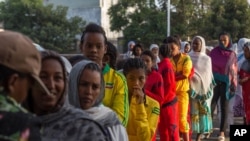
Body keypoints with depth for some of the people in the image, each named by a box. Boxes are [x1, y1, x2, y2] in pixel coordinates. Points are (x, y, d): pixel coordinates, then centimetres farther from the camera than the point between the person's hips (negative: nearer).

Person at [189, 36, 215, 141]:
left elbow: (208, 75, 2)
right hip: (191, 87, 0)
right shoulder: (188, 57, 5)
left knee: (202, 110, 1)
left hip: (203, 88, 0)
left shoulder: (207, 59, 3)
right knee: (192, 110, -3)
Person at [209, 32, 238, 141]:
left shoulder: (232, 55, 2)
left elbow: (234, 70, 4)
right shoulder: (214, 52, 1)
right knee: (211, 105, -6)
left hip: (226, 82, 1)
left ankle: (222, 132, 8)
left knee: (224, 107, 5)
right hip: (215, 81, 0)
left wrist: (234, 85, -1)